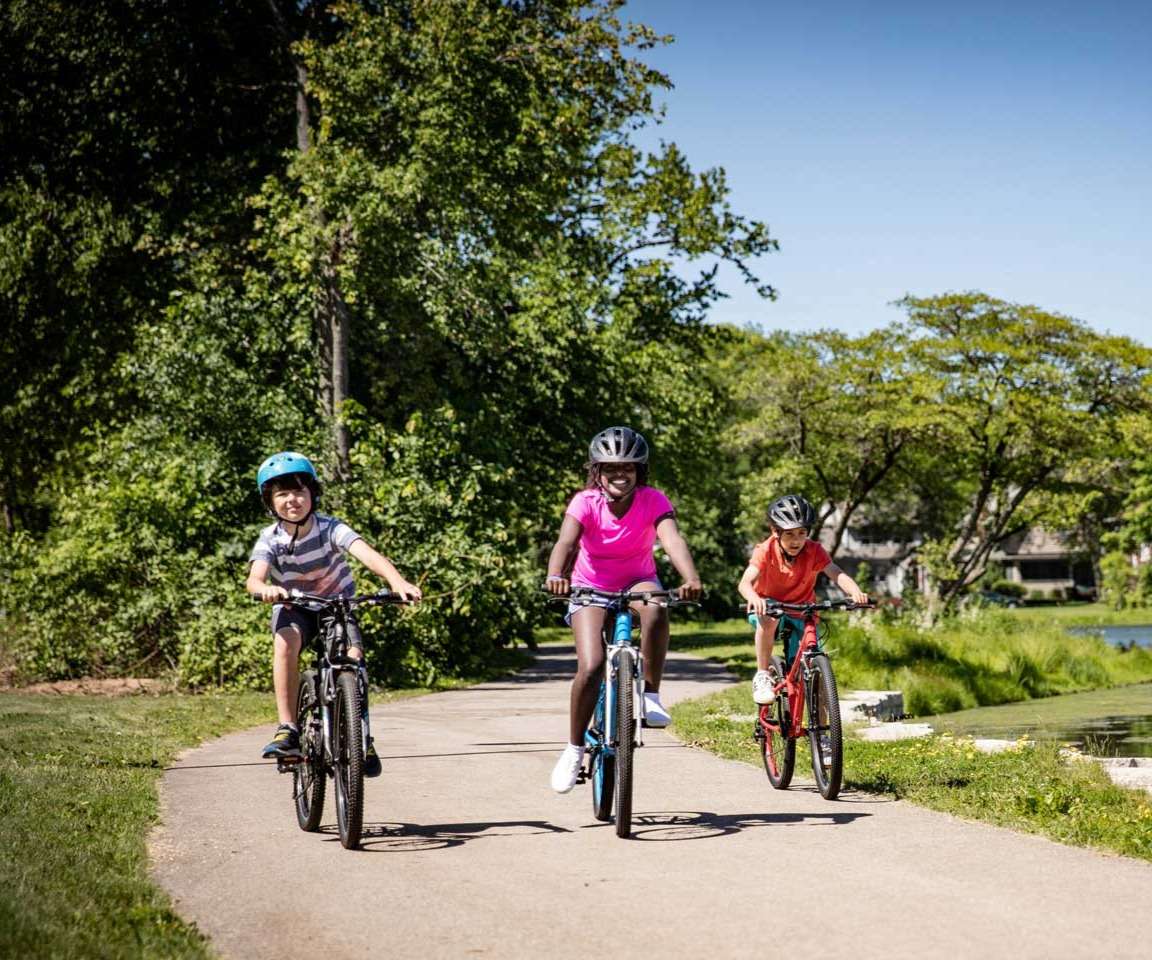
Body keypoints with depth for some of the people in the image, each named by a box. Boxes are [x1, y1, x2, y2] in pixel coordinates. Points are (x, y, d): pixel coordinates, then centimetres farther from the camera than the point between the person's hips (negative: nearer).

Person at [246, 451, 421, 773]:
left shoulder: (330, 528, -22)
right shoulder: (270, 539, -17)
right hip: (295, 607, 0)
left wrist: (397, 581, -57)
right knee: (285, 640, -33)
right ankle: (287, 729, -29)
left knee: (353, 659, -24)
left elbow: (367, 553, -38)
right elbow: (255, 577, -34)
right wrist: (264, 589, -60)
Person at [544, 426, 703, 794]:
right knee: (591, 667, -19)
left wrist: (691, 578, -54)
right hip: (591, 588, 0)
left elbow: (673, 539, -35)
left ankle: (651, 695, -19)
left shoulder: (653, 501, -18)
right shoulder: (586, 502, -20)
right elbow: (566, 542, -36)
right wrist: (555, 577, -58)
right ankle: (574, 749, 2)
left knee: (655, 609, -37)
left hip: (636, 582, 1)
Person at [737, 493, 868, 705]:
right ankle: (762, 676, -23)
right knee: (768, 619, -38)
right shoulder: (766, 551, -23)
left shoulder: (814, 551, -18)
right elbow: (745, 582, -36)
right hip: (768, 606, -2)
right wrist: (754, 598, -61)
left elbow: (836, 574, -32)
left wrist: (855, 592, -54)